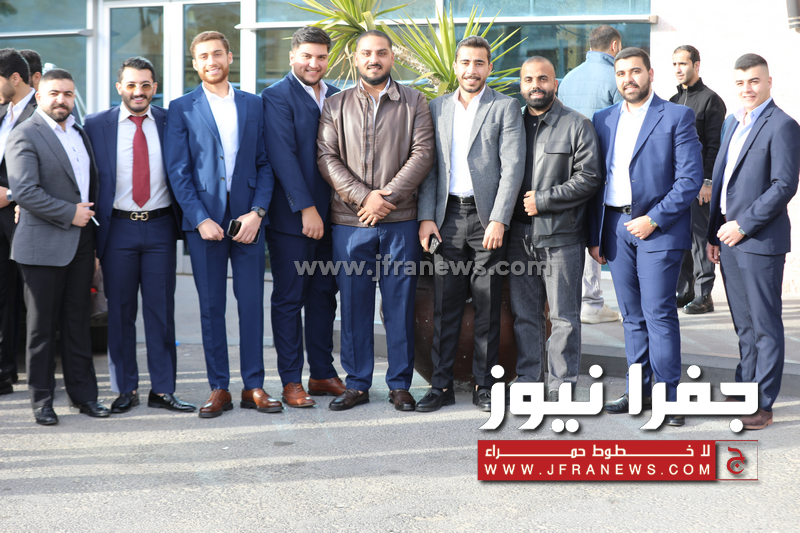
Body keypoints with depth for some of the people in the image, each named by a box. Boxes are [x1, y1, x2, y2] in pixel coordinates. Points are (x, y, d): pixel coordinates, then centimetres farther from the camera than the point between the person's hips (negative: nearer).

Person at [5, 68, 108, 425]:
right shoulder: (25, 136, -8)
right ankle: (42, 399, 12)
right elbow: (24, 192, -18)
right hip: (43, 245, -6)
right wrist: (70, 213, -15)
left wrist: (90, 218, 15)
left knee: (78, 322, 10)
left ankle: (84, 394, 17)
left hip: (81, 242, 6)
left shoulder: (79, 132, 15)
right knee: (42, 325, 3)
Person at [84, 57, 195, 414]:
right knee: (120, 311, 6)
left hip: (160, 227, 1)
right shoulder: (96, 125, 2)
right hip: (117, 228, 0)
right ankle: (125, 389, 17)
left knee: (161, 310, 4)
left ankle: (162, 390, 12)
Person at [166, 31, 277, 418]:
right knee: (211, 307, 3)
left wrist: (256, 212, -6)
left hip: (248, 219, 1)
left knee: (252, 304, 1)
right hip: (204, 220, -1)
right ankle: (219, 389, 12)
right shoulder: (181, 108, 5)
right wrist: (201, 218, -10)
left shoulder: (253, 105, 11)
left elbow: (265, 164, 8)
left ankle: (253, 387, 10)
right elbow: (177, 171, 0)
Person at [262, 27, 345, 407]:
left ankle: (322, 374, 21)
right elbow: (283, 155, -15)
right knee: (288, 300, 2)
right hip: (291, 217, -6)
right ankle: (291, 382, 8)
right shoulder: (277, 97, -6)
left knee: (323, 297, 12)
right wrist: (306, 208, -19)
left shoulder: (337, 97, 13)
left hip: (329, 216, 6)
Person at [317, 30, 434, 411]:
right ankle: (356, 384, 15)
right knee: (354, 305, 5)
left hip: (400, 221, -1)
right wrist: (363, 196, -12)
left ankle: (400, 385, 12)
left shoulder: (413, 102, 8)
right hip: (349, 222, 1)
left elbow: (422, 154, -2)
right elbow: (327, 158, 1)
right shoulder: (335, 106, 11)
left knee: (400, 304, 2)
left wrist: (388, 197, -13)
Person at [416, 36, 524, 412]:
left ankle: (484, 386, 12)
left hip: (487, 217, -3)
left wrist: (498, 220, -14)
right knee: (444, 306, 3)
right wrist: (426, 217, 1)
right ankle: (442, 385, 11)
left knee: (487, 307, 3)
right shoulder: (437, 108, 13)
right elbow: (428, 166, 11)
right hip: (447, 217, 3)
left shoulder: (505, 108, 1)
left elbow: (512, 168, -6)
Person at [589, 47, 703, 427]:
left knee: (658, 313, -7)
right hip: (616, 227, 5)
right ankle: (639, 390, 18)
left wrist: (653, 219, -13)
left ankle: (669, 395, 0)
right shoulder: (604, 119, 13)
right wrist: (594, 234, 10)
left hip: (658, 227, -5)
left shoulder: (677, 117, -2)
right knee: (631, 315, 10)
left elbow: (691, 178, -8)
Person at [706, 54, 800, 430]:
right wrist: (714, 233, 14)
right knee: (744, 325, 15)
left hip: (761, 241, -8)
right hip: (730, 241, 8)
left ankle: (762, 406, 5)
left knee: (765, 325, 0)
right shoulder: (736, 123, 16)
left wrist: (743, 225, -16)